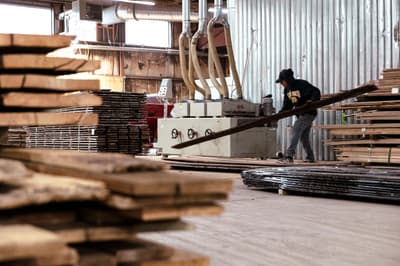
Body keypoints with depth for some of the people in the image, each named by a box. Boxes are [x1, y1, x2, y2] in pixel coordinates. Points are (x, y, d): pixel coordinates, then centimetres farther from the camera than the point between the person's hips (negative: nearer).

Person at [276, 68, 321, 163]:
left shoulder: (302, 84, -17)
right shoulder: (287, 90, 8)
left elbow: (316, 91, -20)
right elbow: (287, 106, 13)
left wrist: (312, 100, -38)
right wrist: (280, 113, -2)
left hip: (308, 113, -9)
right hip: (301, 115, 9)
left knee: (296, 130, -22)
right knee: (304, 137, 13)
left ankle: (289, 155, -31)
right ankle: (310, 157, 23)